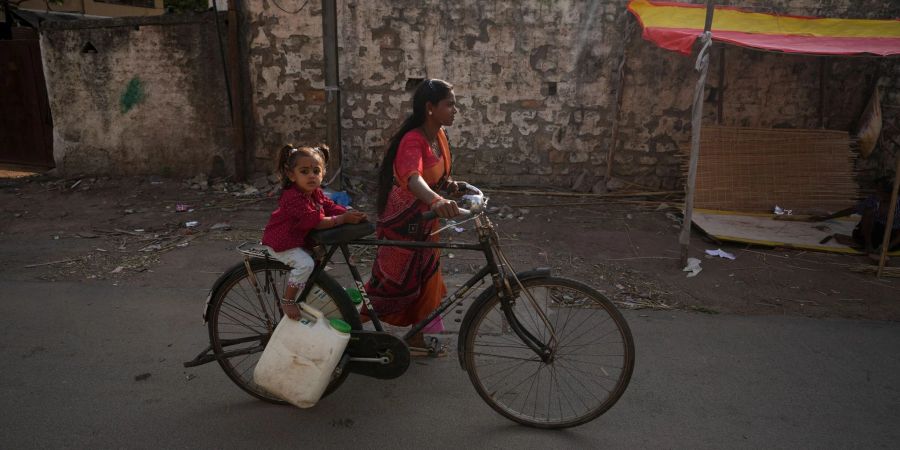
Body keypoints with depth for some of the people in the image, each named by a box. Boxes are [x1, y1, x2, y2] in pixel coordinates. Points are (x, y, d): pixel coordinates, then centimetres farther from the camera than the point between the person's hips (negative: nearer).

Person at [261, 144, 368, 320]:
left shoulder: (316, 194, 1)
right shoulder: (294, 197, -29)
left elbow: (331, 207, -4)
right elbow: (316, 221, -33)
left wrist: (351, 213, -22)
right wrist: (343, 219, -30)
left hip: (300, 239, 9)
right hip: (281, 242, -9)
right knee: (305, 264, -26)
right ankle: (287, 300, -9)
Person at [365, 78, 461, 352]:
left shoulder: (438, 134, 1)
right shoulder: (413, 140, -27)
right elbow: (413, 177, -47)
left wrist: (448, 184, -2)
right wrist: (436, 200, -66)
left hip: (425, 218, 8)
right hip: (403, 219, -8)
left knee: (426, 277, 15)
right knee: (396, 280, 4)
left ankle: (417, 339, 30)